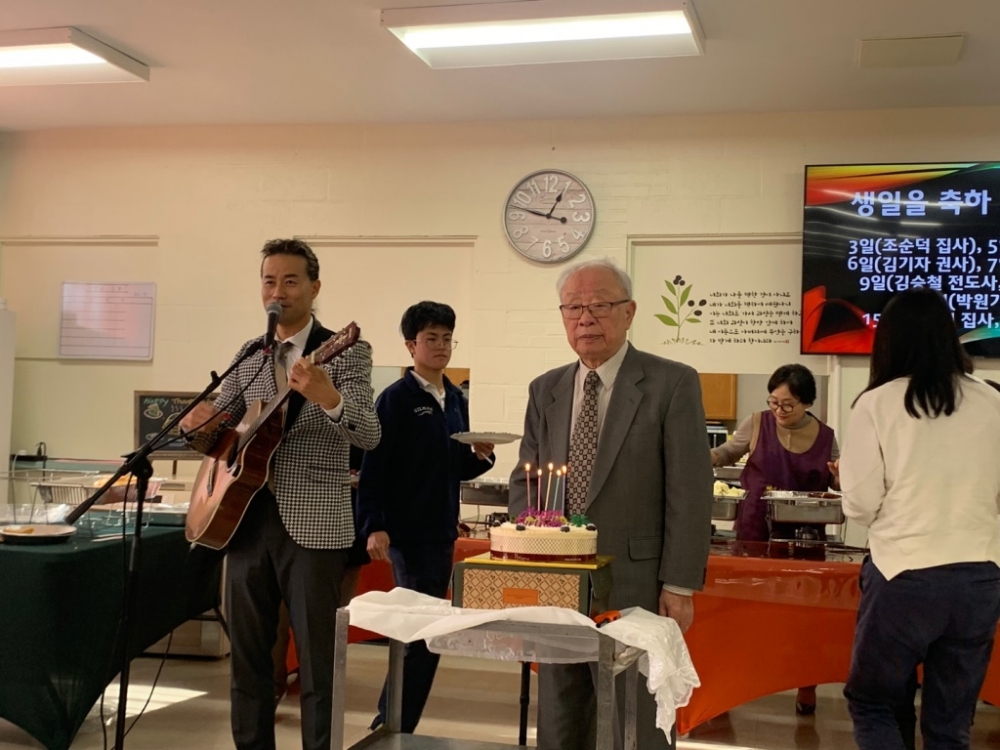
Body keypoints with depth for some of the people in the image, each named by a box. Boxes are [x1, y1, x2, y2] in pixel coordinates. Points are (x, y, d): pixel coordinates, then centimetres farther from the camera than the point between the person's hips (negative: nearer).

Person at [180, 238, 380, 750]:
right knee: (247, 654, 13)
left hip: (312, 525, -5)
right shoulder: (248, 356, 12)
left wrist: (326, 396, -37)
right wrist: (200, 424, -6)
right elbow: (219, 433, 18)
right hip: (246, 518, 5)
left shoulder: (346, 352, -4)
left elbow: (369, 434, -17)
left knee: (318, 660, 2)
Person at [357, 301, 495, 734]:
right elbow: (373, 466, -15)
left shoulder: (456, 400, 11)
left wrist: (481, 457, -4)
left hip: (443, 531, 7)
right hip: (407, 531, -7)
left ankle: (392, 722, 23)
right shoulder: (396, 399, -10)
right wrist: (373, 527, -21)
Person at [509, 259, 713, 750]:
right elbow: (523, 480, 14)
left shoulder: (672, 384, -5)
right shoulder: (545, 390, 11)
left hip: (635, 586, -4)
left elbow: (690, 493, -7)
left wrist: (678, 587, -11)